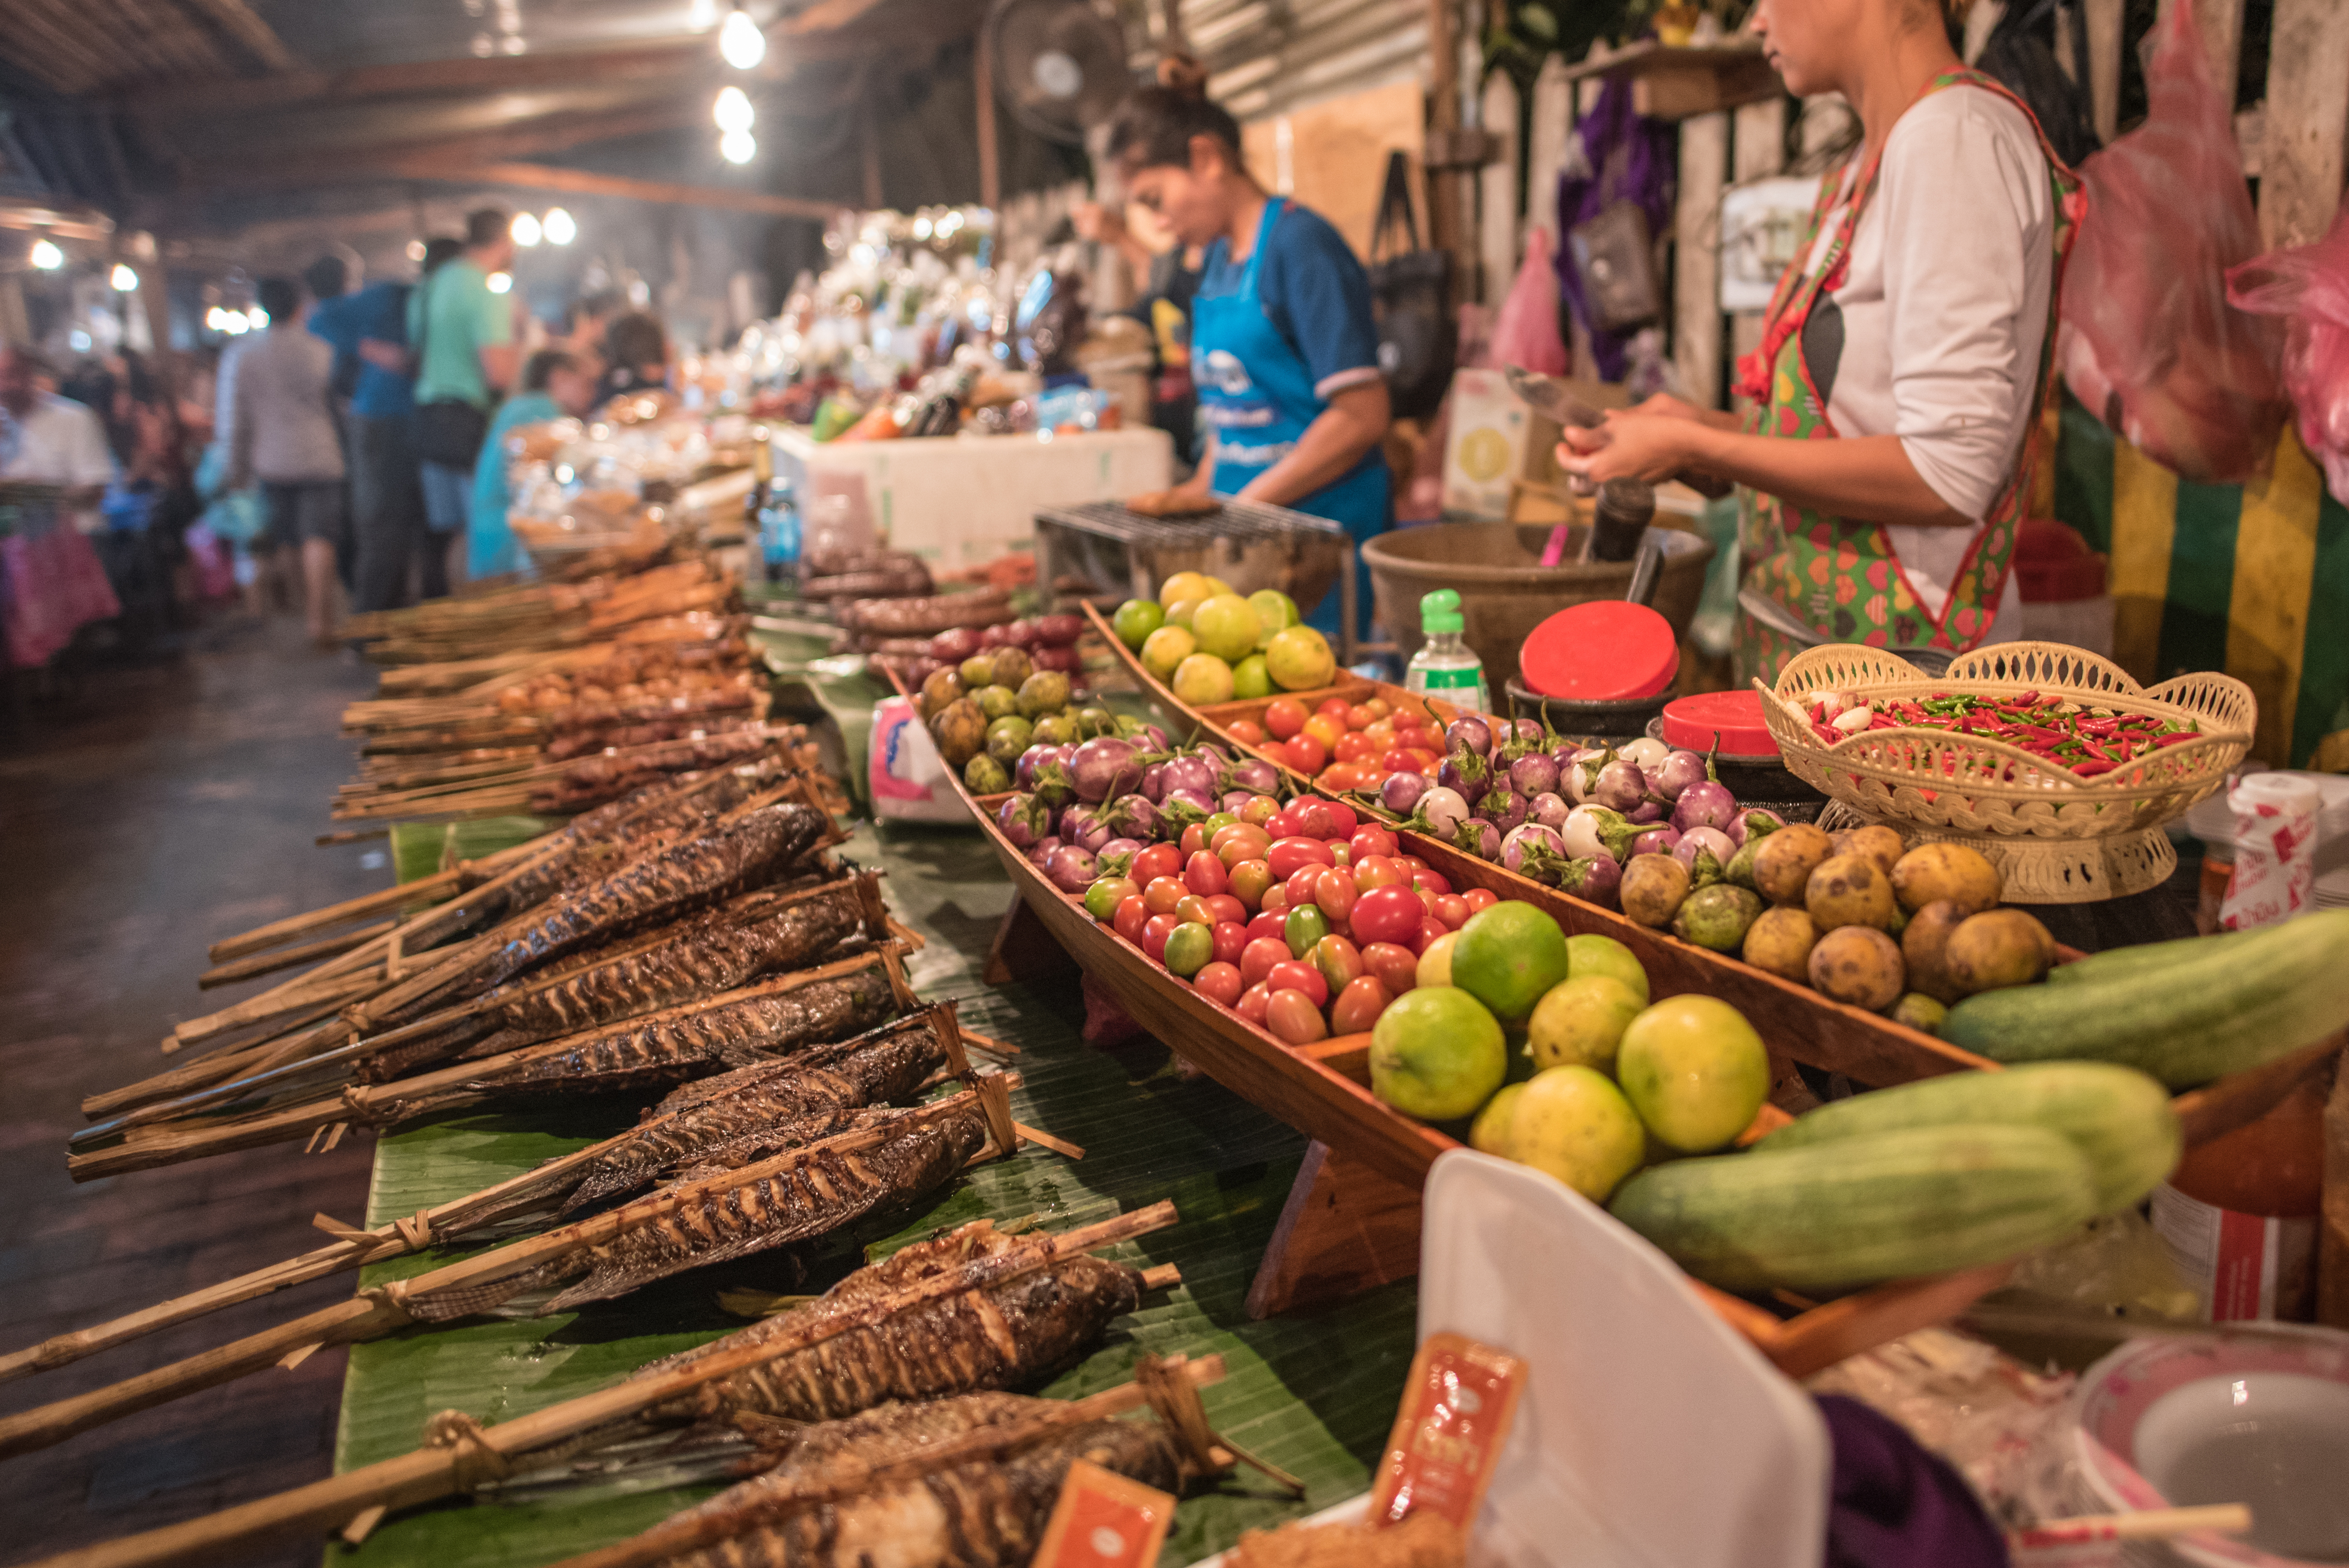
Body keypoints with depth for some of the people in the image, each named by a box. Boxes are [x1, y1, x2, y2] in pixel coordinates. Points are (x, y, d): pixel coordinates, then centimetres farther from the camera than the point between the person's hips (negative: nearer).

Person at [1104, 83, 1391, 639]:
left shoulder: (1302, 247, -12)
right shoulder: (1217, 259, 14)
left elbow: (1360, 416, -18)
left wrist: (1244, 507, -15)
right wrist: (1199, 493, 6)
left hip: (1321, 527, -7)